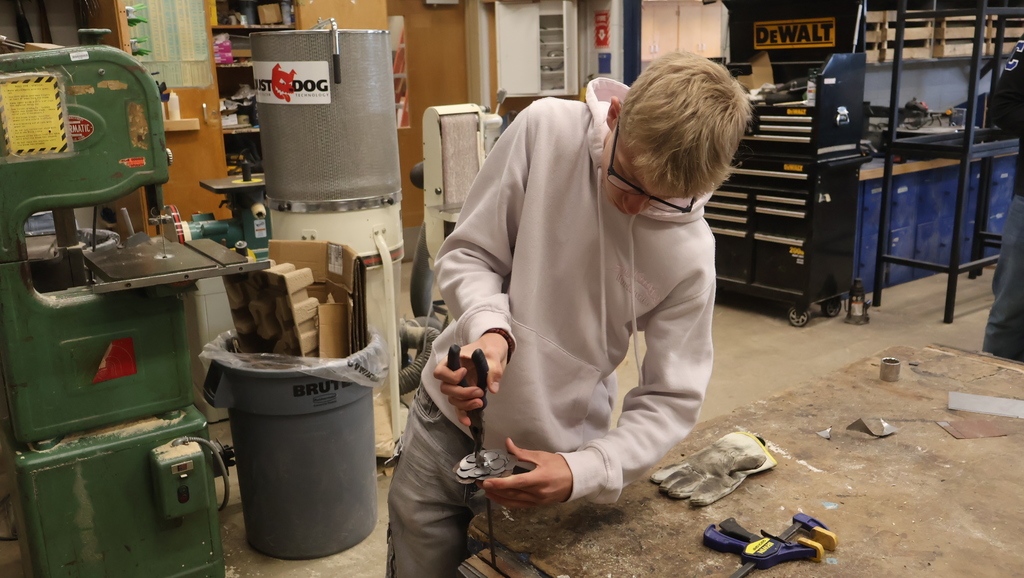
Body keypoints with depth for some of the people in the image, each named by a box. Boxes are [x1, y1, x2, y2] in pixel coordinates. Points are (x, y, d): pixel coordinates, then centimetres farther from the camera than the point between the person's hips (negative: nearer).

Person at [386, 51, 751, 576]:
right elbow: (468, 252, -8)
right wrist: (491, 329, -28)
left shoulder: (689, 252, -17)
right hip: (445, 427, 2)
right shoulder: (547, 129, -17)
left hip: (555, 460, -1)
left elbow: (671, 399, -9)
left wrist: (582, 472, -24)